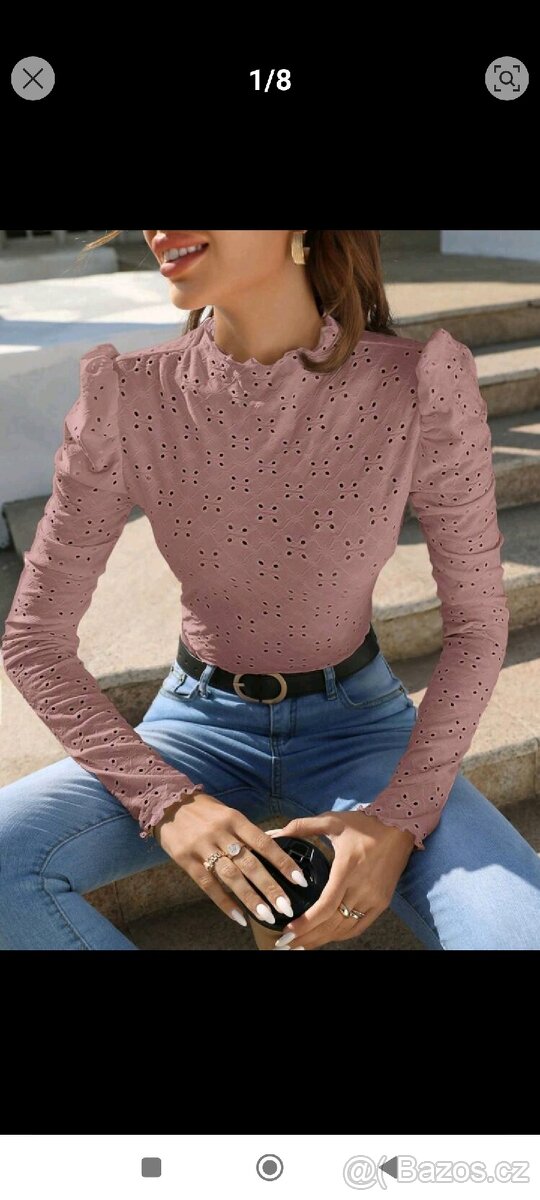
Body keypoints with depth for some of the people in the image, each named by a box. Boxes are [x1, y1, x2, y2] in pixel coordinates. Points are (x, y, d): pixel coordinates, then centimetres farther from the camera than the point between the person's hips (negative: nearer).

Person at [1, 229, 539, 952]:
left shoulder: (422, 386, -19)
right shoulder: (125, 401, -16)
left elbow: (477, 625, -8)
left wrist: (401, 816, -19)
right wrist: (164, 799, -20)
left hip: (357, 721, 0)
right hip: (201, 721, 1)